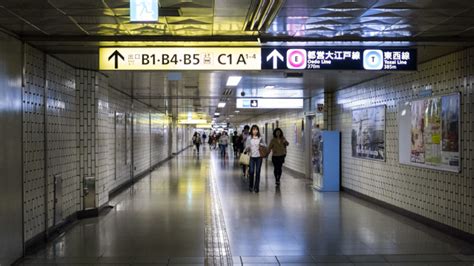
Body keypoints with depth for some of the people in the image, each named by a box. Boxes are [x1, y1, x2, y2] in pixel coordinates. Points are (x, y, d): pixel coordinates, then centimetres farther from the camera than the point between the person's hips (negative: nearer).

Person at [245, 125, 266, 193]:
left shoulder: (260, 138, 4)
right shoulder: (249, 138, 2)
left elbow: (265, 146, 8)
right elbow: (246, 146, 4)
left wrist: (261, 144, -11)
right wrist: (247, 149, -16)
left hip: (259, 157, 1)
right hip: (252, 157, -1)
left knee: (257, 172, 2)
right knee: (251, 171, -2)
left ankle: (256, 187, 10)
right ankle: (250, 186, 16)